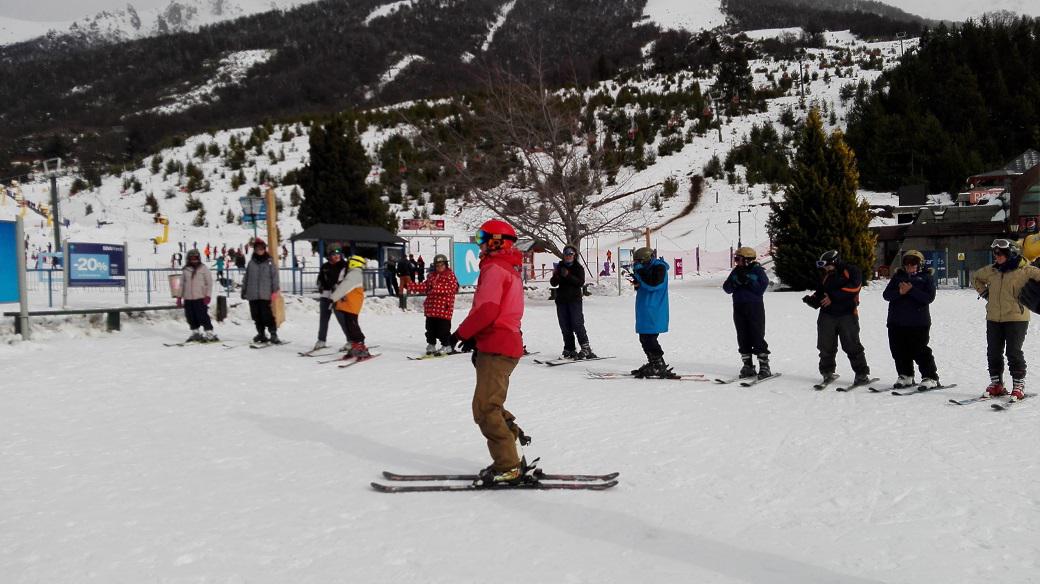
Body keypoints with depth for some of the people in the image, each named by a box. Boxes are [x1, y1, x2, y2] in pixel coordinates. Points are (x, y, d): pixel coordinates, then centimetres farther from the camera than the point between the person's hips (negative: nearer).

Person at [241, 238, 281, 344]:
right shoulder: (251, 263, 11)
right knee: (256, 315, 8)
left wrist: (275, 290, -8)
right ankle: (261, 334, 19)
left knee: (267, 315, -10)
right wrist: (244, 290, 14)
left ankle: (273, 334, -5)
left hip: (265, 295, -4)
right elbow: (246, 278, 16)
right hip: (253, 295, 4)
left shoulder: (269, 262, 1)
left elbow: (274, 276, -2)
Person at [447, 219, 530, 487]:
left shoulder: (494, 268, -10)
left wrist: (462, 333, -8)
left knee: (485, 408, -11)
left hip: (496, 347, -11)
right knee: (491, 406, 17)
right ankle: (514, 457, 16)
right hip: (507, 343, 11)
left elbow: (486, 309, -21)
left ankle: (508, 468, -11)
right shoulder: (510, 269, 22)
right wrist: (476, 338, 17)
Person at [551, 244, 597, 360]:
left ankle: (585, 347, -7)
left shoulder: (578, 267, 4)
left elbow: (581, 282, -9)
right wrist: (555, 275, -13)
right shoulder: (559, 266, 13)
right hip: (561, 299, 4)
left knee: (577, 324, -12)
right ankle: (569, 349, 8)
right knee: (565, 326, 3)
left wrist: (568, 275, -19)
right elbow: (553, 283, 7)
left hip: (574, 299, -4)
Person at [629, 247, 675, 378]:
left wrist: (638, 273, -17)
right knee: (644, 339, 14)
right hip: (645, 312, 10)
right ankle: (653, 364, 24)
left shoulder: (659, 268, -12)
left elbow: (652, 285, -24)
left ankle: (660, 367, -7)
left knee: (649, 339, -11)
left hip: (653, 312, -10)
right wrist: (638, 284, 3)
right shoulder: (648, 268, 17)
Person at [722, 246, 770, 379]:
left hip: (754, 307, -5)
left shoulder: (757, 270, -3)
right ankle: (747, 365, 14)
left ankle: (764, 367, 0)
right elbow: (727, 288, 6)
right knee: (743, 338, 6)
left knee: (757, 336, -5)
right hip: (739, 307, 5)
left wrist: (747, 282, -18)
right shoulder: (736, 271, 11)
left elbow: (761, 288, -12)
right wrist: (735, 282, -11)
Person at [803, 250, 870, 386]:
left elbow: (853, 287, -15)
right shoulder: (825, 275, 16)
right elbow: (820, 293, 16)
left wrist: (833, 297, -16)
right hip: (827, 315, 5)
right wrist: (812, 300, -6)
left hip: (847, 314, -5)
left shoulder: (851, 271, 0)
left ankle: (862, 374, 3)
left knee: (852, 346, -4)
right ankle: (827, 372, 18)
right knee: (826, 346, 4)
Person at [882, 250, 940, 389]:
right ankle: (905, 376, 20)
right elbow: (886, 294, 4)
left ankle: (930, 378, 3)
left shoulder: (926, 278, 2)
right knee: (899, 351, 7)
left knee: (919, 351, -6)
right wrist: (899, 292, -15)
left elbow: (929, 297, -11)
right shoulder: (897, 276, 13)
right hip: (896, 321, 5)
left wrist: (911, 290, -19)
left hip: (918, 323, -4)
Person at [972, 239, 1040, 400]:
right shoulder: (991, 271, 9)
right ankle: (996, 384, 20)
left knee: (1013, 352, -5)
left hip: (1016, 318, -5)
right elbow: (975, 277, 27)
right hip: (993, 319, 6)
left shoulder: (1025, 271, -9)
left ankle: (1019, 385, 7)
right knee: (993, 352, 8)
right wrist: (985, 293, 14)